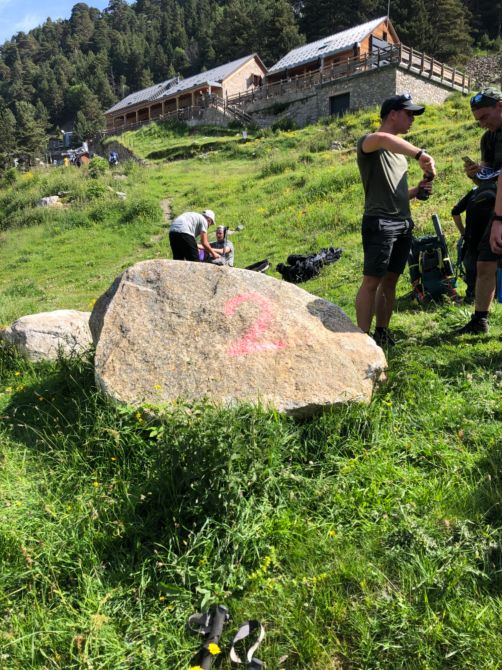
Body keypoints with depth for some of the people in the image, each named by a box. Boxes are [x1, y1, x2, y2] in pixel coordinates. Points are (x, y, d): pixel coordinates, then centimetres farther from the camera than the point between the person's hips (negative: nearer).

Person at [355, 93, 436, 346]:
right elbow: (382, 138, -29)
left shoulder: (399, 149, 24)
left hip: (404, 223, 8)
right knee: (372, 281, -9)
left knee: (390, 280, 8)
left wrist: (418, 190, 8)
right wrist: (420, 154, -30)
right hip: (380, 223, -8)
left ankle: (382, 333, 14)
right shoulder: (367, 143, -2)